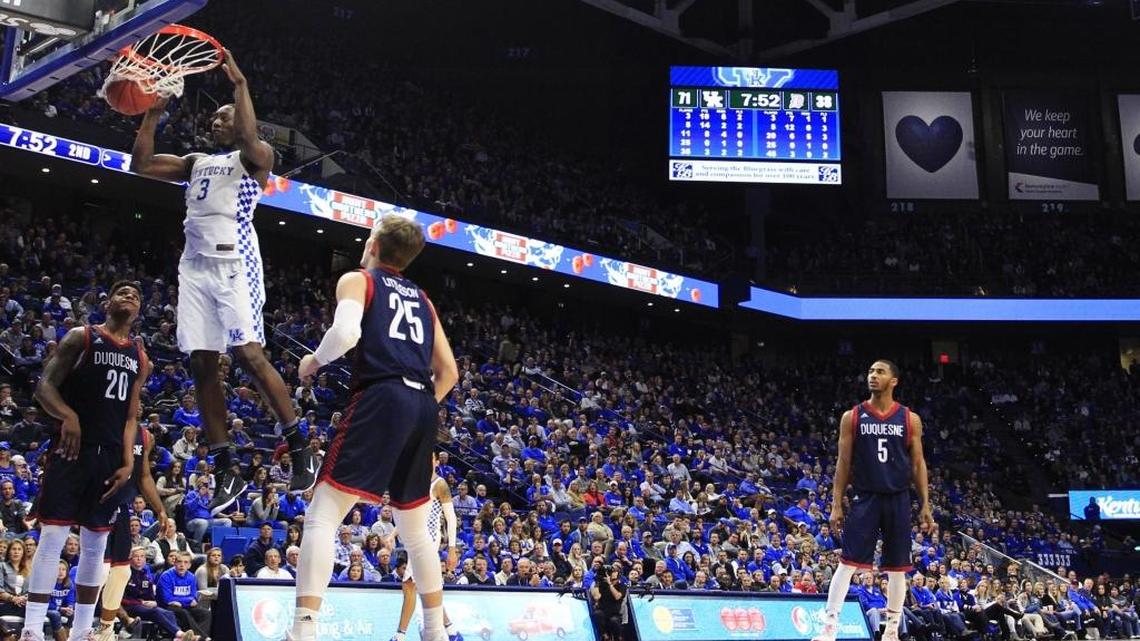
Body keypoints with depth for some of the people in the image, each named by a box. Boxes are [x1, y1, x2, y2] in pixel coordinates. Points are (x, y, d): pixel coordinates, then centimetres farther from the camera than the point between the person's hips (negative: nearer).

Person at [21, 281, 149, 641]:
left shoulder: (140, 358, 14)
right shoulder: (81, 338, 0)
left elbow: (131, 416, 14)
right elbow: (44, 387, -6)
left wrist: (128, 462, 2)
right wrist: (67, 415, -25)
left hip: (110, 456, 5)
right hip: (73, 448, -5)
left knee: (96, 545, 8)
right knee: (53, 537, -10)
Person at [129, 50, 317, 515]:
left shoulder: (255, 157, 6)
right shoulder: (196, 162, 25)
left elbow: (249, 141, -18)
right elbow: (140, 164, 20)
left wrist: (240, 85, -15)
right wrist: (153, 112, 16)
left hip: (234, 263, -7)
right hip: (195, 266, 7)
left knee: (249, 355, -17)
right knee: (202, 366, 1)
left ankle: (301, 451, -9)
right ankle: (225, 472, 4)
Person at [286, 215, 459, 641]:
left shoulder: (357, 280, 8)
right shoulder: (422, 298, 26)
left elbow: (345, 333, -13)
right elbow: (449, 372, 22)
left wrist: (314, 361, 5)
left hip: (381, 400, -6)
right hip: (424, 408, 6)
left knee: (321, 517, -6)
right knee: (416, 530, 20)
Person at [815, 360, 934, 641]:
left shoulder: (910, 419, 5)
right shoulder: (852, 417, 3)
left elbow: (918, 463, 6)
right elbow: (844, 463, 3)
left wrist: (925, 505, 0)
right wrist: (836, 505, -2)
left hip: (898, 500, 1)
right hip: (865, 498, -1)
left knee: (897, 567, 6)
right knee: (848, 562, -8)